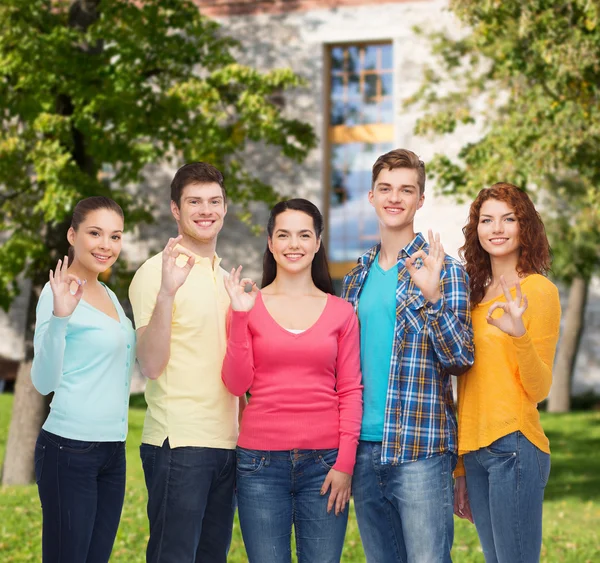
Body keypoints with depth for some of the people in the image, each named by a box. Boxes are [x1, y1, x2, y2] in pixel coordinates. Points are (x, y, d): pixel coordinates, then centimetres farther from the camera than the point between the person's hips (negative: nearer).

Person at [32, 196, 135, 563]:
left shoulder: (110, 296, 13)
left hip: (113, 450, 8)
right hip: (70, 450, -8)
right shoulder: (59, 291, -10)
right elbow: (44, 381, -17)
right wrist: (59, 317, -31)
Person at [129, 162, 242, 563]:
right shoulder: (158, 272, -6)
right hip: (179, 442, -7)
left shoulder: (225, 277, 17)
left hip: (227, 442, 7)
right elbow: (151, 365, -15)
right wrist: (166, 293, -25)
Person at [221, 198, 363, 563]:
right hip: (262, 462, 0)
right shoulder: (250, 305, 5)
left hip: (324, 462, 0)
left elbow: (351, 391, 4)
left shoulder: (341, 312, 6)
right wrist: (240, 316, -9)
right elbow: (236, 383, -2)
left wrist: (345, 463, -4)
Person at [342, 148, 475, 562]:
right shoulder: (358, 278, 14)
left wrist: (432, 296, -24)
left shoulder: (442, 269, -3)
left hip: (421, 450, -5)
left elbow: (461, 358, -10)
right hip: (365, 449, 6)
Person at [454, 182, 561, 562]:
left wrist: (519, 335, -26)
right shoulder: (478, 294, 15)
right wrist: (461, 470, 19)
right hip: (475, 452, 7)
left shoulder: (538, 290, -4)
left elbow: (539, 388, -8)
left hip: (514, 446, -7)